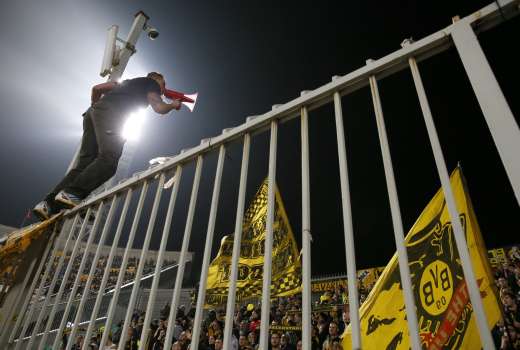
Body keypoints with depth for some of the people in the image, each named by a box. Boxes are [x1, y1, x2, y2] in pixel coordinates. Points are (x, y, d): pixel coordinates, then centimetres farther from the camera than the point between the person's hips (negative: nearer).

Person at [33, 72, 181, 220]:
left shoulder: (130, 82, 38)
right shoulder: (151, 83, 19)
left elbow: (97, 88, 34)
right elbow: (159, 108, 3)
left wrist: (95, 106, 48)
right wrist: (173, 105, 23)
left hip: (93, 112, 8)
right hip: (110, 112, -8)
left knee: (84, 164, -1)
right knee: (109, 159, -21)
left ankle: (49, 204, -10)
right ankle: (71, 194, -33)